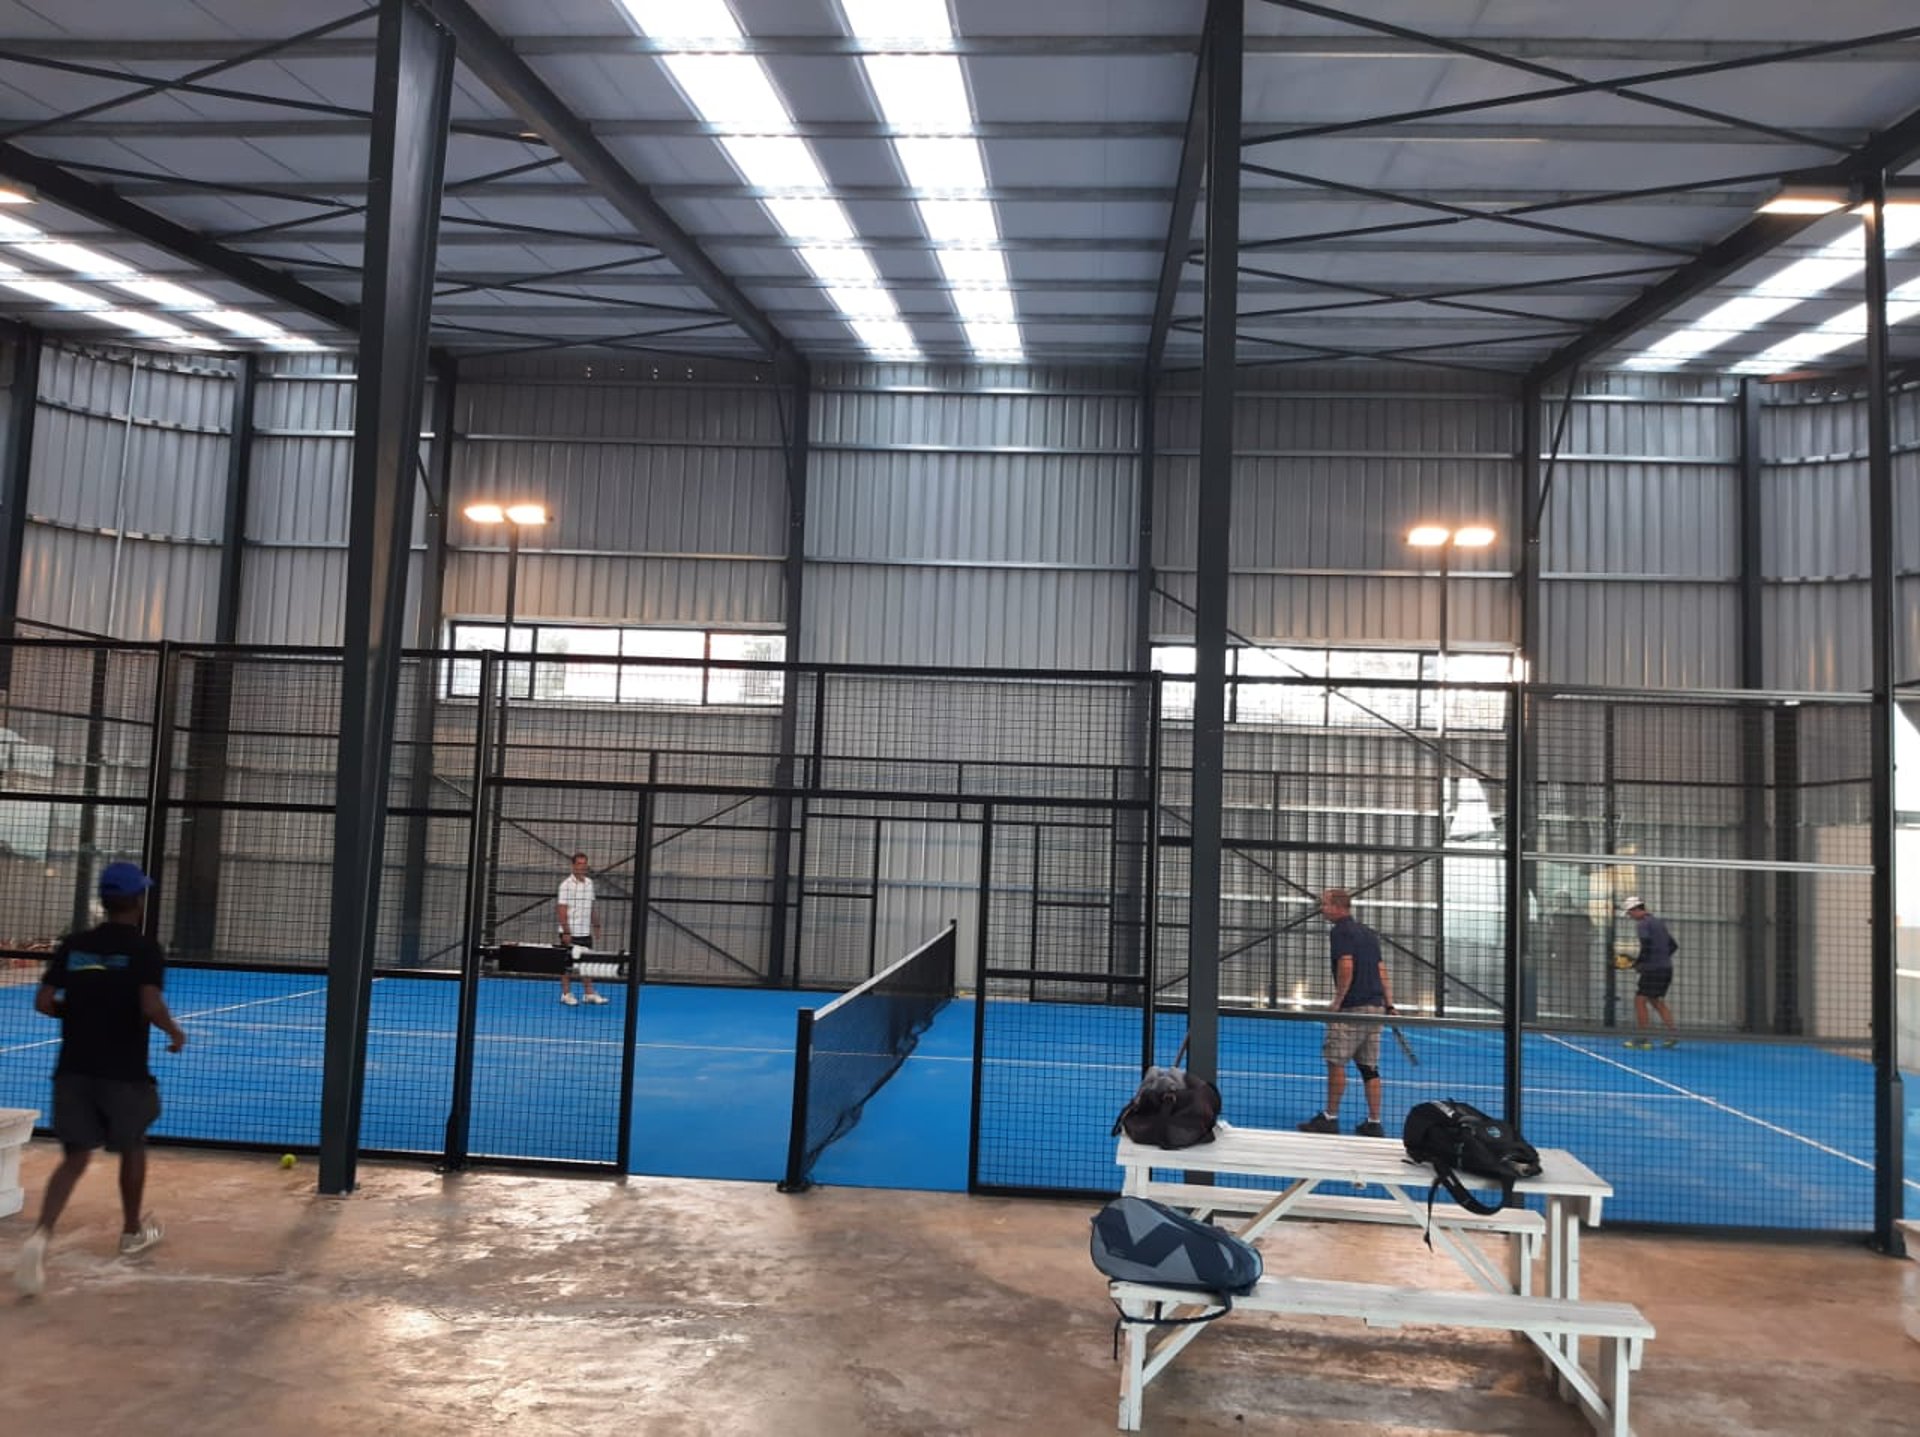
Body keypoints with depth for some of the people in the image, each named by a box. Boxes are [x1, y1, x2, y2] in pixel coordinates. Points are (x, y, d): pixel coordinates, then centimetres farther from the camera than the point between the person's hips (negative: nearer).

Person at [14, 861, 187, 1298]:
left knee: (75, 1157, 6)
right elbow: (151, 1006, -22)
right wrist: (175, 1032, -3)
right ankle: (132, 1232, 34)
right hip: (124, 1072, -3)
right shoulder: (144, 949, -11)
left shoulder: (74, 946, 4)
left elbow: (44, 1002, 1)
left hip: (74, 1069, 3)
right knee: (132, 1149, 18)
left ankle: (40, 1236, -17)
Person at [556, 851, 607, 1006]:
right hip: (570, 932, -6)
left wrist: (596, 925, 12)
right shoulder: (566, 884, -11)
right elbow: (562, 909, -13)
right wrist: (566, 931, -17)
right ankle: (566, 994, 12)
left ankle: (588, 993, 16)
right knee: (567, 963, 3)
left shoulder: (589, 883, 9)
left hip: (586, 932, 6)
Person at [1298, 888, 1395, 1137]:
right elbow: (1382, 971, 16)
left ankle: (1330, 1118, 4)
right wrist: (1390, 1005, 15)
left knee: (1336, 1062, -1)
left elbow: (1346, 967, -20)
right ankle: (1374, 1123, 10)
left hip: (1352, 1009, -8)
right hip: (1375, 1006, 8)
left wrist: (1337, 1003, -14)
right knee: (1369, 1066, 10)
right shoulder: (1368, 932, 18)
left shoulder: (1339, 931, -8)